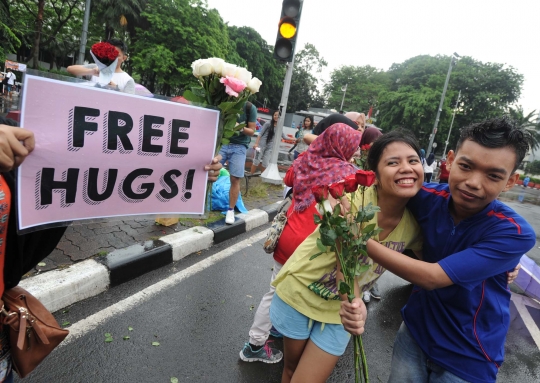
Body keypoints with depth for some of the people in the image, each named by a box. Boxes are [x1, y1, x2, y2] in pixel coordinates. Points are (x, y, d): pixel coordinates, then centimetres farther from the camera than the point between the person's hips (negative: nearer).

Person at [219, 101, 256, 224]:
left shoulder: (250, 108, -5)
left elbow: (252, 131, -1)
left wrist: (241, 128, -21)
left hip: (239, 146, -2)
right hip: (222, 142, 2)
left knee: (235, 179, -4)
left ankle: (231, 210, 8)